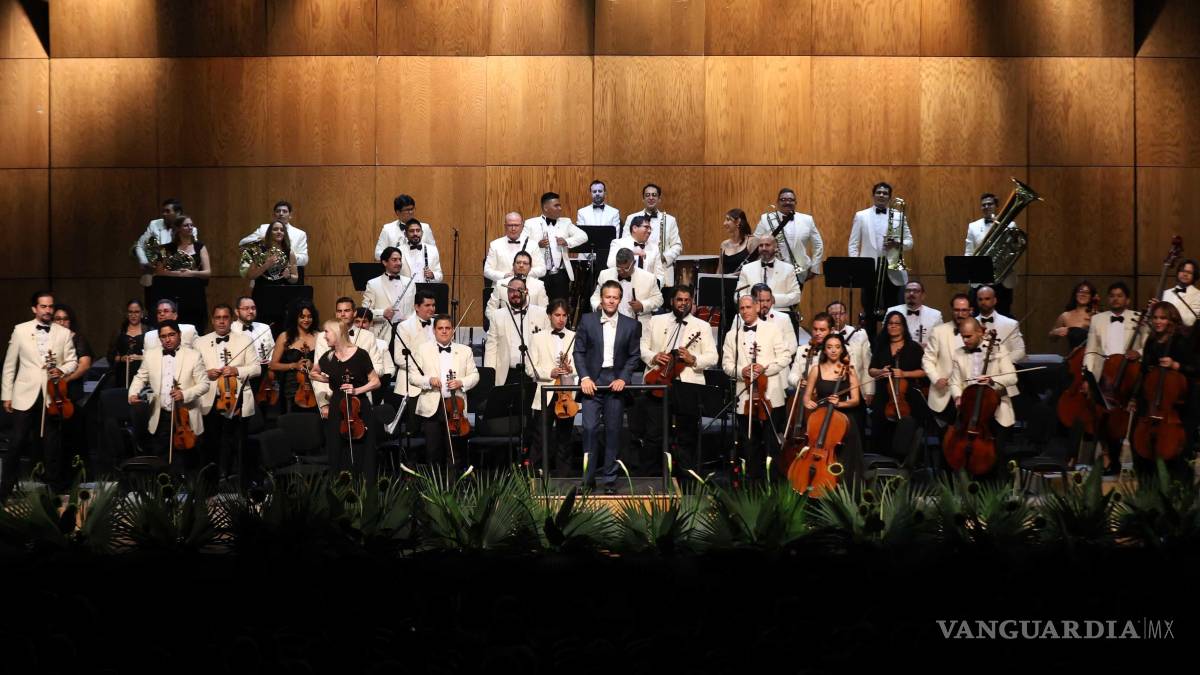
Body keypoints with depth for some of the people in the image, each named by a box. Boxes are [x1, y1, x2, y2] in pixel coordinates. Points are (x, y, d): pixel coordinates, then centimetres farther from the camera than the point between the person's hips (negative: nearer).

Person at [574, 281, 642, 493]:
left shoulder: (630, 325, 5)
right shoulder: (587, 321, 3)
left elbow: (633, 355, 7)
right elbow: (579, 351, 4)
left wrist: (623, 379, -6)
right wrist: (584, 377, -8)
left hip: (616, 381, 1)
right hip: (592, 381, -1)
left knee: (613, 431, 3)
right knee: (590, 428, -9)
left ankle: (609, 479, 9)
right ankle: (588, 478, -3)